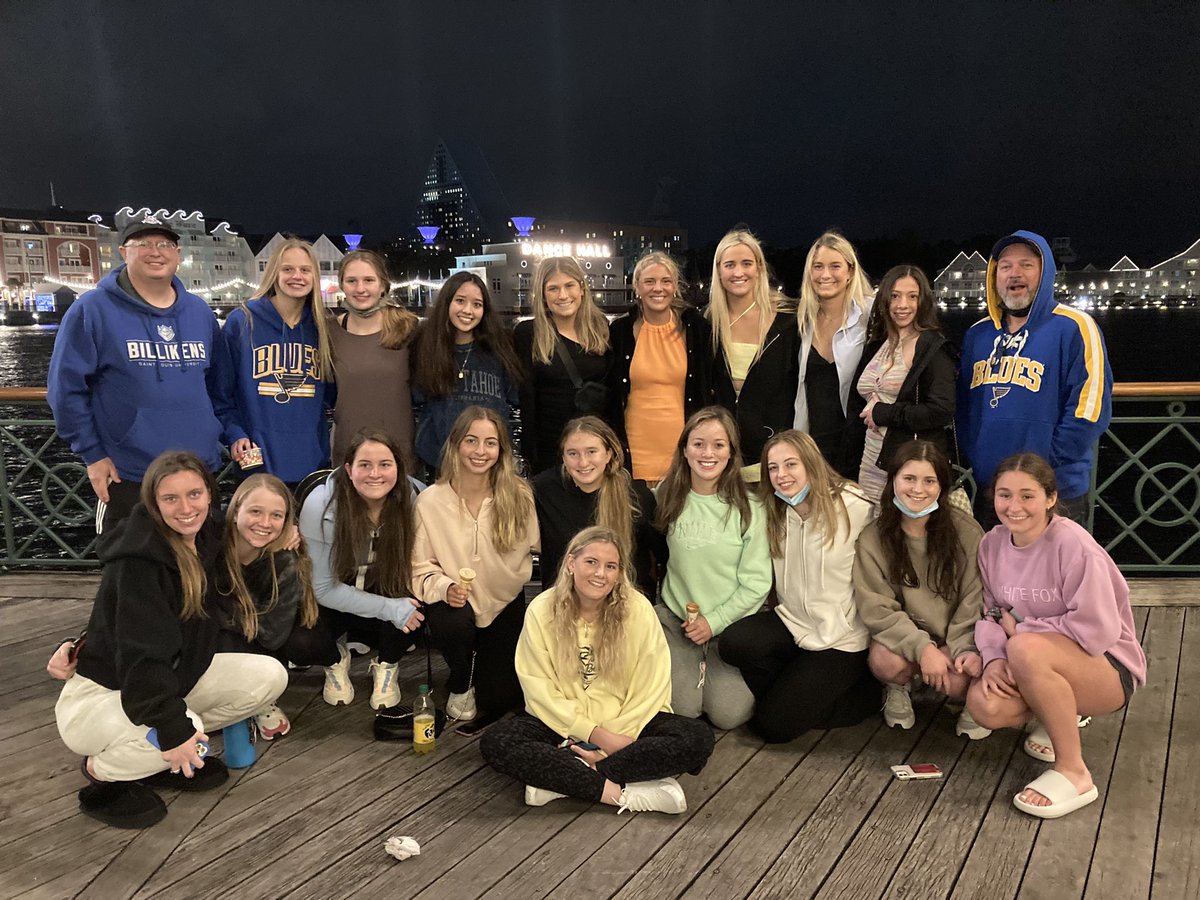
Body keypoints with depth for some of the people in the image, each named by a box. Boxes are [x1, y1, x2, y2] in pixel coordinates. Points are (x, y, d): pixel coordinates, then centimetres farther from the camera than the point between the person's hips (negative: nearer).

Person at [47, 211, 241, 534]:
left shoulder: (201, 313, 8)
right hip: (126, 480, -4)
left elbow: (220, 386, 15)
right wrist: (92, 454, -9)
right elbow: (66, 387, -6)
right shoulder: (92, 310, -7)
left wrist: (233, 433, 3)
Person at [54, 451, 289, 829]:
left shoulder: (208, 539, -3)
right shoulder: (138, 561, -26)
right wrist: (174, 727, -38)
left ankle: (164, 761, 3)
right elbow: (141, 656, -33)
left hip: (170, 679, 8)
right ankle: (100, 770, -4)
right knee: (184, 728, -36)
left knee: (270, 675, -8)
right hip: (101, 694, -8)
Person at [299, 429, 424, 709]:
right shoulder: (321, 505, -26)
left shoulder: (408, 499, -20)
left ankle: (386, 666, 4)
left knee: (413, 612, -30)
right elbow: (322, 588, -21)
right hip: (330, 603, -1)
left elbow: (410, 566, -7)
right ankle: (335, 659, 8)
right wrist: (390, 609, -28)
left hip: (384, 592, 2)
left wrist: (404, 603, -29)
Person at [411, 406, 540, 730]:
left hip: (505, 604, 1)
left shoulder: (520, 495, -14)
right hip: (455, 604, -1)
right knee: (455, 626, -36)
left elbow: (537, 545, -4)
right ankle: (460, 687, 0)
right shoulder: (430, 501, -15)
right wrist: (445, 588, -27)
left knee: (502, 699, -2)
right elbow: (421, 567, -9)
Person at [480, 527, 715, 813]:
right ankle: (619, 793, -26)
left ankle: (556, 778, -24)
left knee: (699, 739, -25)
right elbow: (541, 691, -10)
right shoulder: (542, 610, -10)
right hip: (561, 722, 0)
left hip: (624, 721, 0)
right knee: (495, 743, -27)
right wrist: (596, 735, -20)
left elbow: (649, 692, -10)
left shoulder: (637, 609, -11)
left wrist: (609, 743, -17)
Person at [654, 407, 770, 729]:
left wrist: (714, 621, -11)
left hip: (733, 622, -1)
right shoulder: (667, 496, -1)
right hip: (676, 618, 2)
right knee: (681, 708, -15)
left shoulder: (748, 508, -9)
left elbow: (756, 582, -7)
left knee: (728, 714, -14)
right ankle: (694, 665, 17)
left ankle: (716, 669, 17)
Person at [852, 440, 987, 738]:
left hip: (955, 636, 0)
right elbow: (877, 609, -13)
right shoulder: (873, 538, -10)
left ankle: (973, 698, 7)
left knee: (958, 680, -31)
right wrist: (922, 647, -25)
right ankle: (897, 690, 5)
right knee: (885, 660, -33)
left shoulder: (966, 531, -10)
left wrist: (967, 649, -23)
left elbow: (975, 601, -8)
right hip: (904, 636, 1)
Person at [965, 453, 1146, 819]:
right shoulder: (992, 543, -2)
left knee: (1027, 649, -36)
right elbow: (992, 613, 2)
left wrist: (1019, 629, -15)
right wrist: (994, 657, -19)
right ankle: (1061, 715, 13)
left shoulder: (1072, 544, -22)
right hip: (1043, 666, 7)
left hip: (1106, 668, -6)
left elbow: (1098, 630, -25)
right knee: (984, 704, -23)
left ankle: (1074, 773, -18)